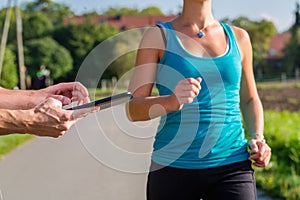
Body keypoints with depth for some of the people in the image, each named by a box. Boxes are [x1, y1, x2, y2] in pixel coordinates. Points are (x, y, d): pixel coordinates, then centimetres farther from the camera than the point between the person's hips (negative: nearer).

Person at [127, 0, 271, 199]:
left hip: (232, 166, 2)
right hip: (172, 167, -1)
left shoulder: (238, 37, 11)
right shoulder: (158, 36, 2)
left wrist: (258, 138, 3)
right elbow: (132, 108, -7)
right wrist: (172, 101, -28)